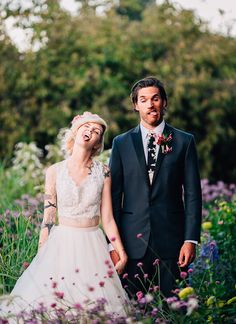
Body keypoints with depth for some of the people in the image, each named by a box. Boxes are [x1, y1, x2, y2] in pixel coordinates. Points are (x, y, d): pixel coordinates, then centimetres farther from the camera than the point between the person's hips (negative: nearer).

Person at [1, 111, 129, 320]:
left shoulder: (103, 172, 0)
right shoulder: (55, 171, -1)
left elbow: (107, 219, 2)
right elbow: (48, 219, 3)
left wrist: (121, 252, -2)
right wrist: (40, 256, 2)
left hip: (93, 248, 0)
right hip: (61, 245, 0)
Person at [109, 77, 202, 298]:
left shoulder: (184, 141, 5)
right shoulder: (121, 143, 8)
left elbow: (192, 194, 3)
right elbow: (114, 194, 7)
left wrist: (191, 239, -5)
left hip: (171, 239, -1)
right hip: (133, 239, 1)